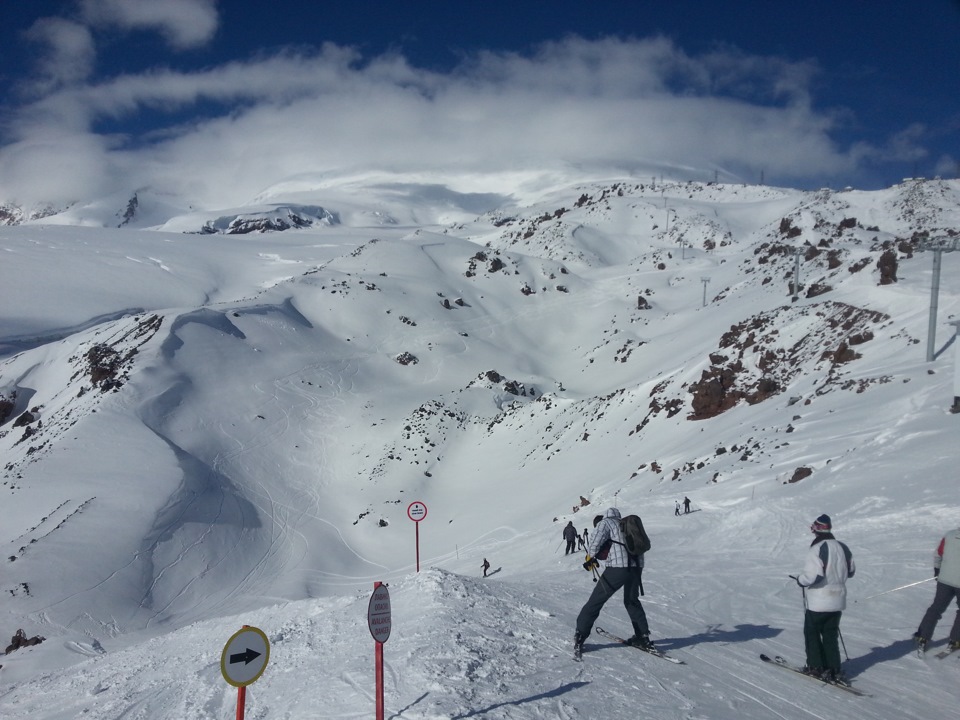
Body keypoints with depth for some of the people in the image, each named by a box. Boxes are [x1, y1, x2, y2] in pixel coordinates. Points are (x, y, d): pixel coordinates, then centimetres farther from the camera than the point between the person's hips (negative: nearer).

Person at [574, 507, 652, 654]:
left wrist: (590, 557, 12)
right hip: (637, 567, 5)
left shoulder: (606, 522, 8)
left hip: (617, 568, -5)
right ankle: (643, 637, 26)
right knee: (632, 601, 27)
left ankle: (579, 638, 2)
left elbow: (595, 544, -6)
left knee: (596, 601, 3)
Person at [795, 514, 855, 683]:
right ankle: (834, 671, 10)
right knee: (831, 636, 13)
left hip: (817, 602, -6)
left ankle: (816, 667, 13)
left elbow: (813, 575, -28)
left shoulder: (816, 550, -20)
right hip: (838, 601, 6)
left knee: (812, 633, 11)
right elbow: (851, 571, 14)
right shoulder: (843, 548, 4)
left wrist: (800, 580, -10)